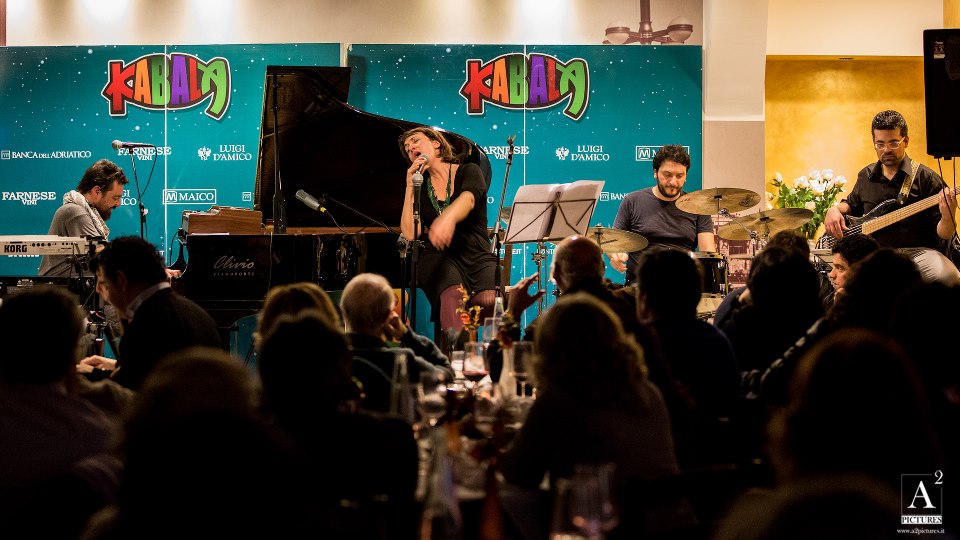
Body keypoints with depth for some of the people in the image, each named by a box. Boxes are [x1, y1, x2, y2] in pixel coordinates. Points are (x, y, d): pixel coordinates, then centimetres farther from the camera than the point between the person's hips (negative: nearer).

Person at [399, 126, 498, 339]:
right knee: (452, 295, -37)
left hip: (477, 256, 0)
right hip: (439, 257, 1)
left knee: (488, 301, -36)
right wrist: (410, 187, 2)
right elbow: (410, 234, 1)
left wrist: (448, 218, -43)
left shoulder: (469, 171, 8)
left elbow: (468, 199, -19)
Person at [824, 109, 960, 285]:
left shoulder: (926, 178, 2)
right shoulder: (866, 176, 16)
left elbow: (943, 235, 1)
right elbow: (852, 204, 36)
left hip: (916, 251, -3)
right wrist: (835, 210, 13)